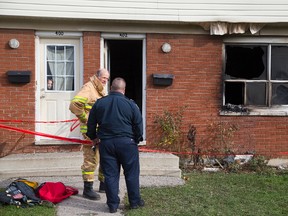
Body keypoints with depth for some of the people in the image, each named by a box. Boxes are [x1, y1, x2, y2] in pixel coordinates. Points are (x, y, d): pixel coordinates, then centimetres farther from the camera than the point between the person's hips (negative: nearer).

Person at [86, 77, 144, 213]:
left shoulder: (99, 103, 4)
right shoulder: (130, 104, -4)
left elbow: (91, 124, 10)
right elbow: (139, 125, -1)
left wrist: (93, 137, 25)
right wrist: (136, 140, 14)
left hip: (106, 143, 2)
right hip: (126, 142, -2)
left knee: (110, 175, 8)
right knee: (131, 173, 10)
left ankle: (113, 205, 12)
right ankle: (135, 202, 19)